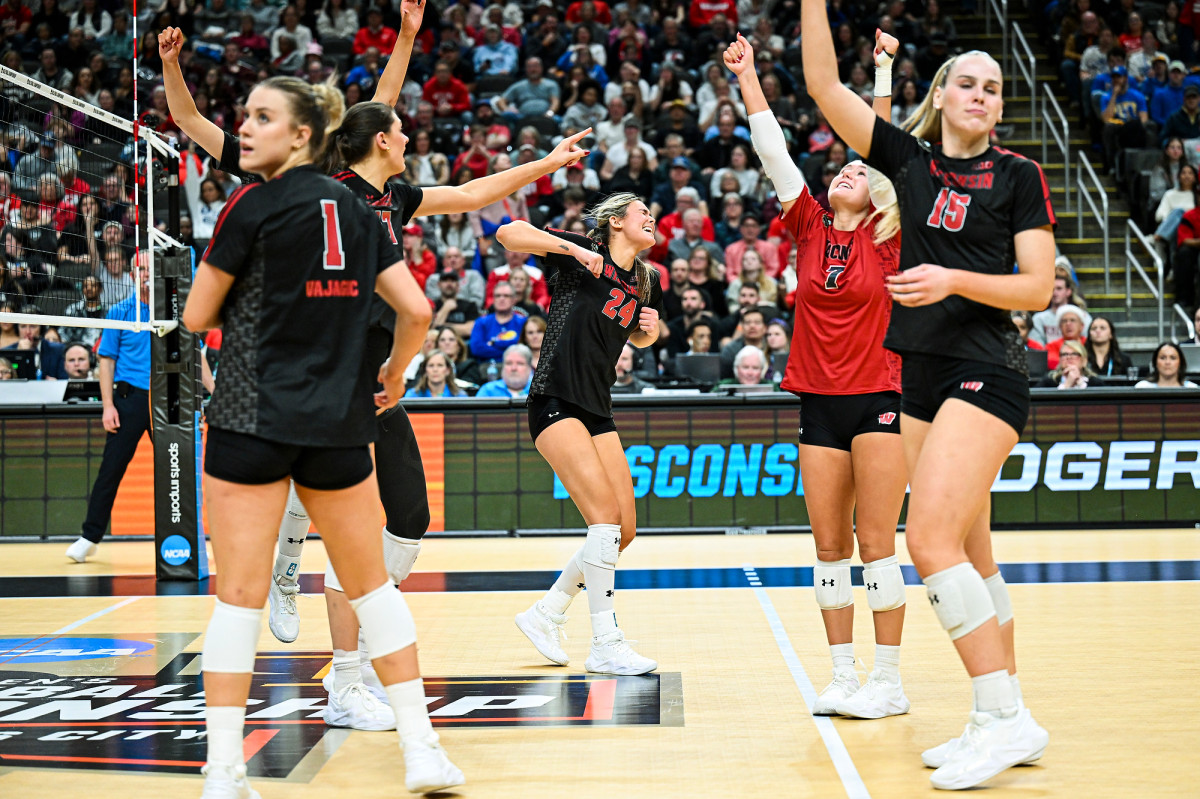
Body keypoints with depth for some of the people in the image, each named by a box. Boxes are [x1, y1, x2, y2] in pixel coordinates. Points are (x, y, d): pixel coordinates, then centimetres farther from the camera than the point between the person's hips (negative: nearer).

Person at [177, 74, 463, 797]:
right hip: (340, 422, 5)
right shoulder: (356, 210, 8)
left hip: (253, 418, -4)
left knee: (240, 594, -1)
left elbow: (198, 317, -1)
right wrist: (392, 374, 22)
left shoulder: (253, 207, -7)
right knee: (371, 582, 14)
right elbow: (417, 311, 5)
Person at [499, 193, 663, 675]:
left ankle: (544, 616, 20)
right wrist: (571, 247, -23)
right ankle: (606, 645, -13)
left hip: (598, 411, 8)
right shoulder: (582, 254, -3)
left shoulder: (647, 282, 15)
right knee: (605, 513, -18)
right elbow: (509, 233, -12)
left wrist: (650, 327, 9)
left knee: (624, 530, 3)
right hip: (555, 402, -8)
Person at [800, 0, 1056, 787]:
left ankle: (1009, 715, -13)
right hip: (922, 376, 6)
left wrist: (953, 280, -18)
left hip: (986, 375, -6)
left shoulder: (1020, 176, -1)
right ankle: (1000, 722, 16)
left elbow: (1038, 287, -5)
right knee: (970, 555, 8)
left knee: (931, 540, -18)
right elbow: (824, 85, 6)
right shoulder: (909, 158, 9)